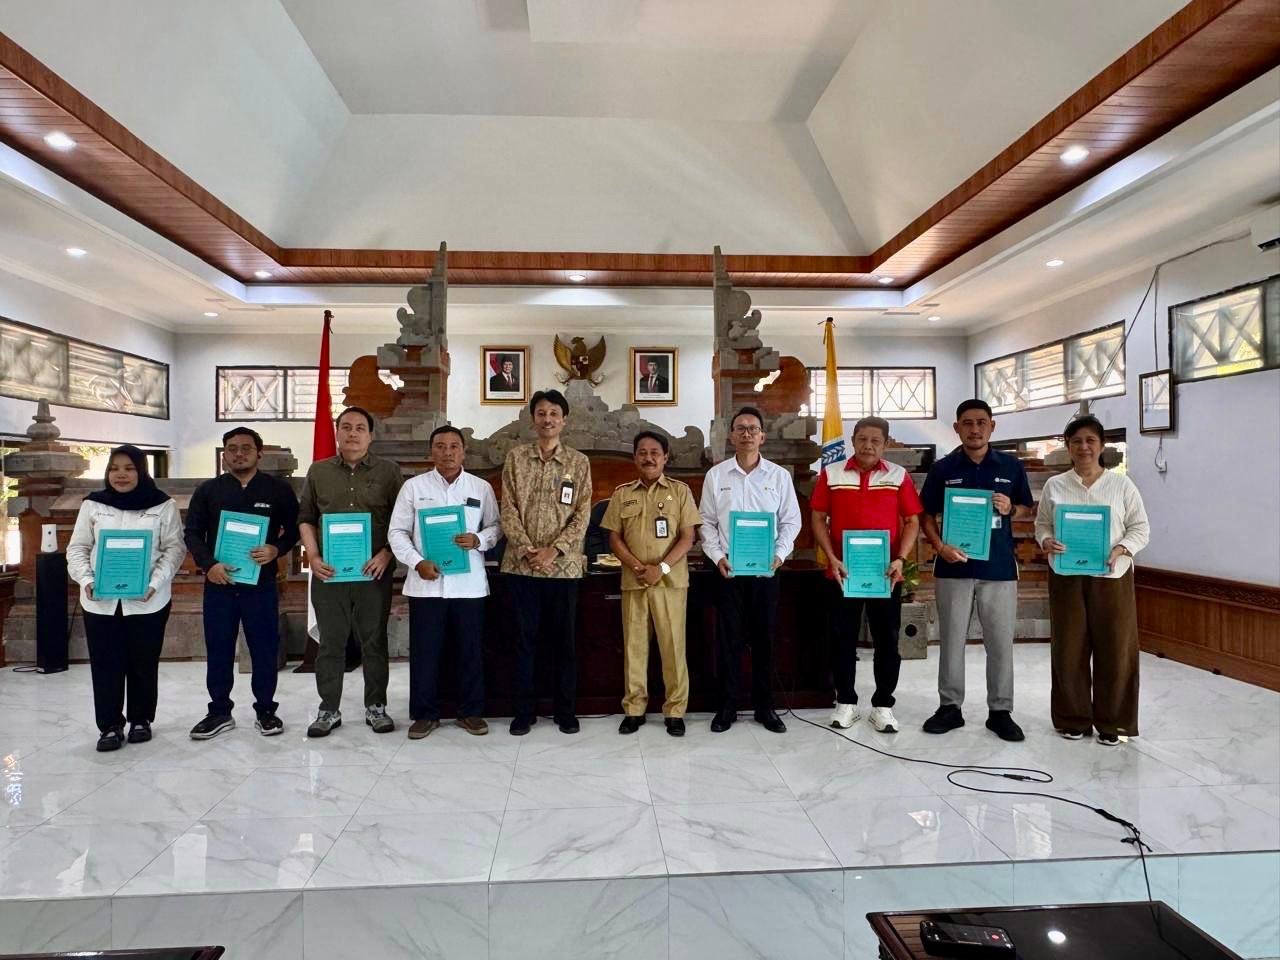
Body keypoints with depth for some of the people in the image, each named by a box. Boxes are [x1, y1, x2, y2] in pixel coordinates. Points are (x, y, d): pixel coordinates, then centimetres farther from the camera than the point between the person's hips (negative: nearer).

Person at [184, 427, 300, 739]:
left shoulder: (278, 488, 3)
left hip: (261, 583, -1)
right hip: (219, 582, 2)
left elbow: (295, 527, 5)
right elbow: (192, 533, 6)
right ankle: (219, 711, 23)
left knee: (265, 649, 4)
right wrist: (208, 564, -10)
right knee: (218, 650, 9)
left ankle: (266, 710, 18)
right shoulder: (208, 490, 7)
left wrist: (276, 549, -15)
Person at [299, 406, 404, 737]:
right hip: (328, 571, 2)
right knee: (330, 642, 8)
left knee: (374, 641, 7)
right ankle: (329, 709, 21)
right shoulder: (318, 471, 10)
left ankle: (376, 707, 20)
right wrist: (313, 556, -1)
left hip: (374, 572, -1)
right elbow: (305, 518, 12)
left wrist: (385, 555, -11)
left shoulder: (389, 472, 3)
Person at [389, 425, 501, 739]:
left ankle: (471, 712, 23)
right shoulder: (413, 486, 3)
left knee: (470, 651, 9)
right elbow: (397, 531, 2)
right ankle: (425, 714, 21)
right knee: (424, 652, 7)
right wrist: (417, 562, -12)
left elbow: (496, 527, 8)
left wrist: (478, 540, -13)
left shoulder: (481, 488, 5)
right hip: (425, 583, 0)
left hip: (469, 584, 1)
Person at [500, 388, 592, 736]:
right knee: (525, 639, 8)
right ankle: (524, 710, 21)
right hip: (521, 564, 0)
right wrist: (527, 550, -12)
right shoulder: (515, 457, 4)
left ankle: (565, 710, 22)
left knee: (564, 640, 8)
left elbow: (582, 515, -2)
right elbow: (508, 509, 0)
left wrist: (553, 550, -13)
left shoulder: (579, 462, 3)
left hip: (564, 566, 0)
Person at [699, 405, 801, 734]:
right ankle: (727, 706, 16)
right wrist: (717, 556, -9)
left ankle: (764, 706, 21)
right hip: (728, 568, 0)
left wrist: (780, 553, -10)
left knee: (764, 637, 8)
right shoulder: (716, 475, 3)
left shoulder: (779, 475, 4)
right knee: (728, 638, 4)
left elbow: (791, 520, 5)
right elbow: (706, 522, 4)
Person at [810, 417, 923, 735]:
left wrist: (901, 558, -11)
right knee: (843, 637, 7)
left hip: (886, 573, 0)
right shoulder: (831, 474, 3)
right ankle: (846, 702, 21)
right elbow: (818, 518, 2)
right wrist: (831, 558, -9)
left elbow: (912, 521, 3)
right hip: (843, 572, 0)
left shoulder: (899, 476, 3)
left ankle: (883, 705, 20)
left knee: (887, 639, 7)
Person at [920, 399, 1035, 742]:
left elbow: (1027, 511, 12)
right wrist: (940, 547, -12)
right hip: (954, 567, 0)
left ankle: (1000, 711, 20)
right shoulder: (942, 468, 2)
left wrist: (1011, 509, -11)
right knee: (952, 640, 8)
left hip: (999, 568, 1)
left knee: (1000, 642, 7)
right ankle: (950, 706, 20)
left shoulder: (1012, 466, 4)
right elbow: (927, 515, 4)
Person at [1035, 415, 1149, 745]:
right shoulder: (1054, 485, 6)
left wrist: (1121, 550, -14)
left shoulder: (1122, 485, 3)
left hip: (1112, 578, -1)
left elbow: (1140, 528, 4)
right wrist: (1046, 541, -12)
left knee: (1115, 650, 4)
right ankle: (1074, 719, 20)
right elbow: (1042, 524, 10)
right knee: (1069, 650, 5)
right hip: (1066, 577, 1)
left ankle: (1113, 722, 19)